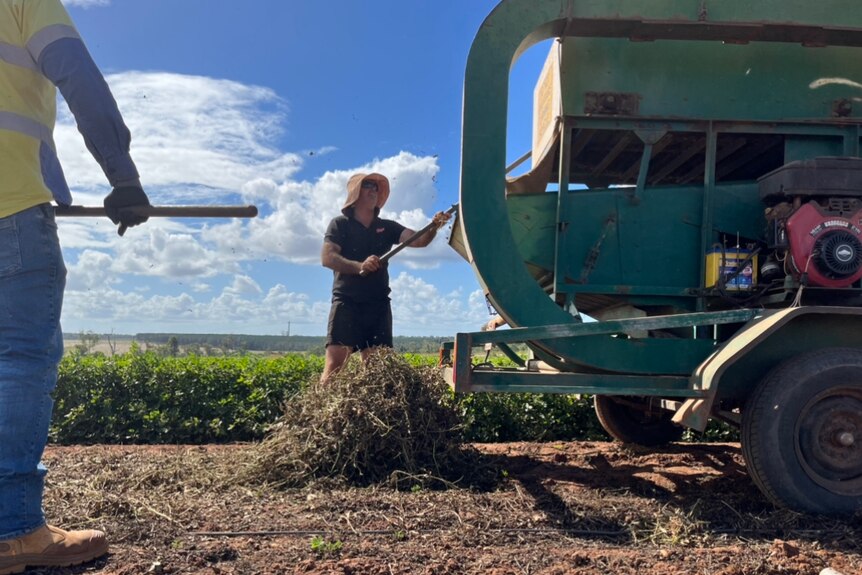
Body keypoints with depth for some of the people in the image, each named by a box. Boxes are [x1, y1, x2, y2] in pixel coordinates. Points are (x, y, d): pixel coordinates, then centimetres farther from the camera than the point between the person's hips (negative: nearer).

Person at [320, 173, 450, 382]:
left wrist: (433, 227, -20)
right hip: (347, 302, -4)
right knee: (335, 361, -14)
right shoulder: (340, 224, 6)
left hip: (378, 304, 4)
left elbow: (418, 240, 2)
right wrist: (359, 266, -22)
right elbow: (327, 257, -7)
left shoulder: (387, 227, 15)